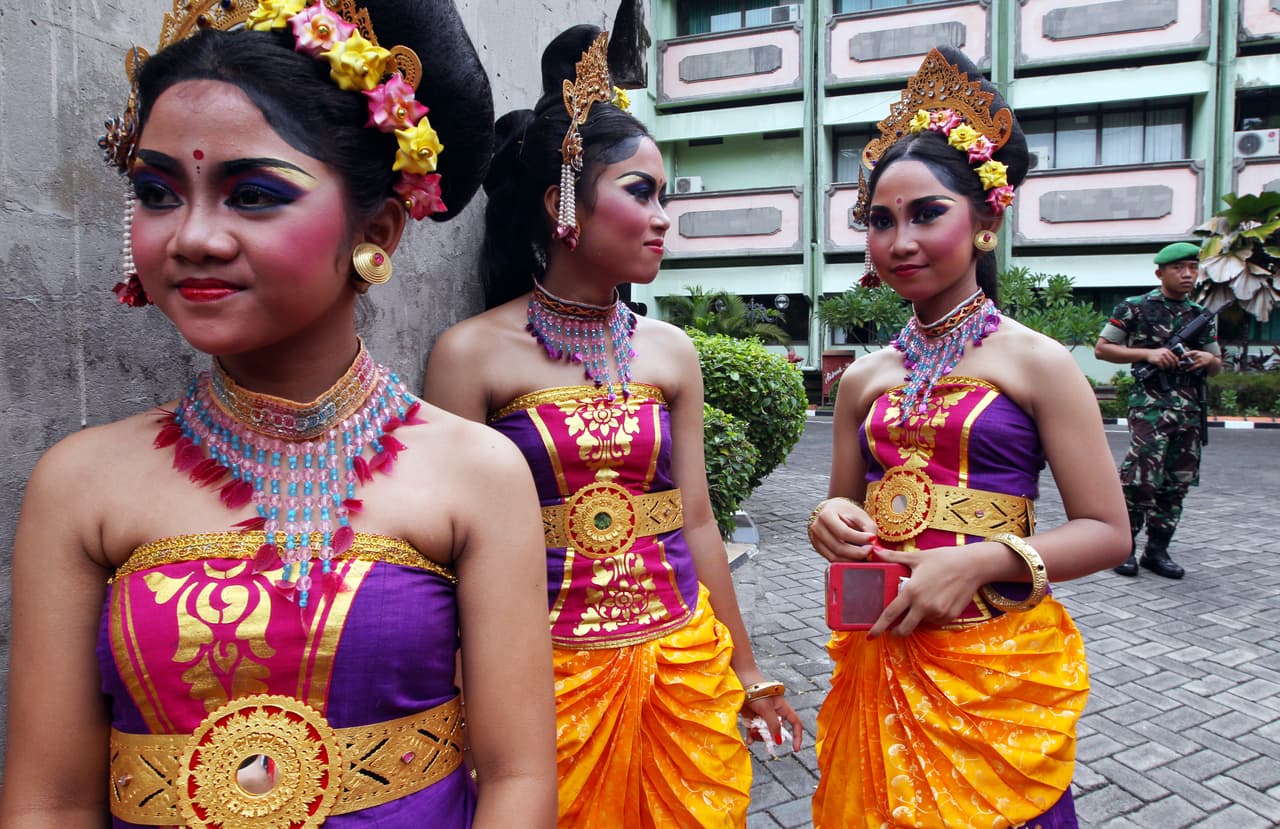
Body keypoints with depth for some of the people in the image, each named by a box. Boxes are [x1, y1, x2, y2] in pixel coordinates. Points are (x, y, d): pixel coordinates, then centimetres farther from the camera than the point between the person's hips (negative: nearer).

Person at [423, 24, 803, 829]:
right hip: (549, 674, -3)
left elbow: (695, 523, 6)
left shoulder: (670, 351, 2)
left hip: (683, 664, 4)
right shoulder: (473, 354, -9)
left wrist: (746, 671, 11)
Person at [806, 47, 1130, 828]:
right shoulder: (864, 379, 6)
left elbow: (1106, 532, -7)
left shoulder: (1036, 362, -6)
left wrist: (979, 560, -20)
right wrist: (832, 523, -7)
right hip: (879, 660, 4)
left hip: (999, 666, -3)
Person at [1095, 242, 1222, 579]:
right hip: (1150, 403, -6)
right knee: (1141, 478, -14)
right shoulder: (1136, 308, 1)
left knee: (1177, 482, 7)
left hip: (1189, 408, 6)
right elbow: (1101, 348, 0)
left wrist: (1207, 359, -1)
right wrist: (1148, 353, -10)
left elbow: (1217, 365, 24)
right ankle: (1124, 547, -1)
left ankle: (1157, 550, 16)